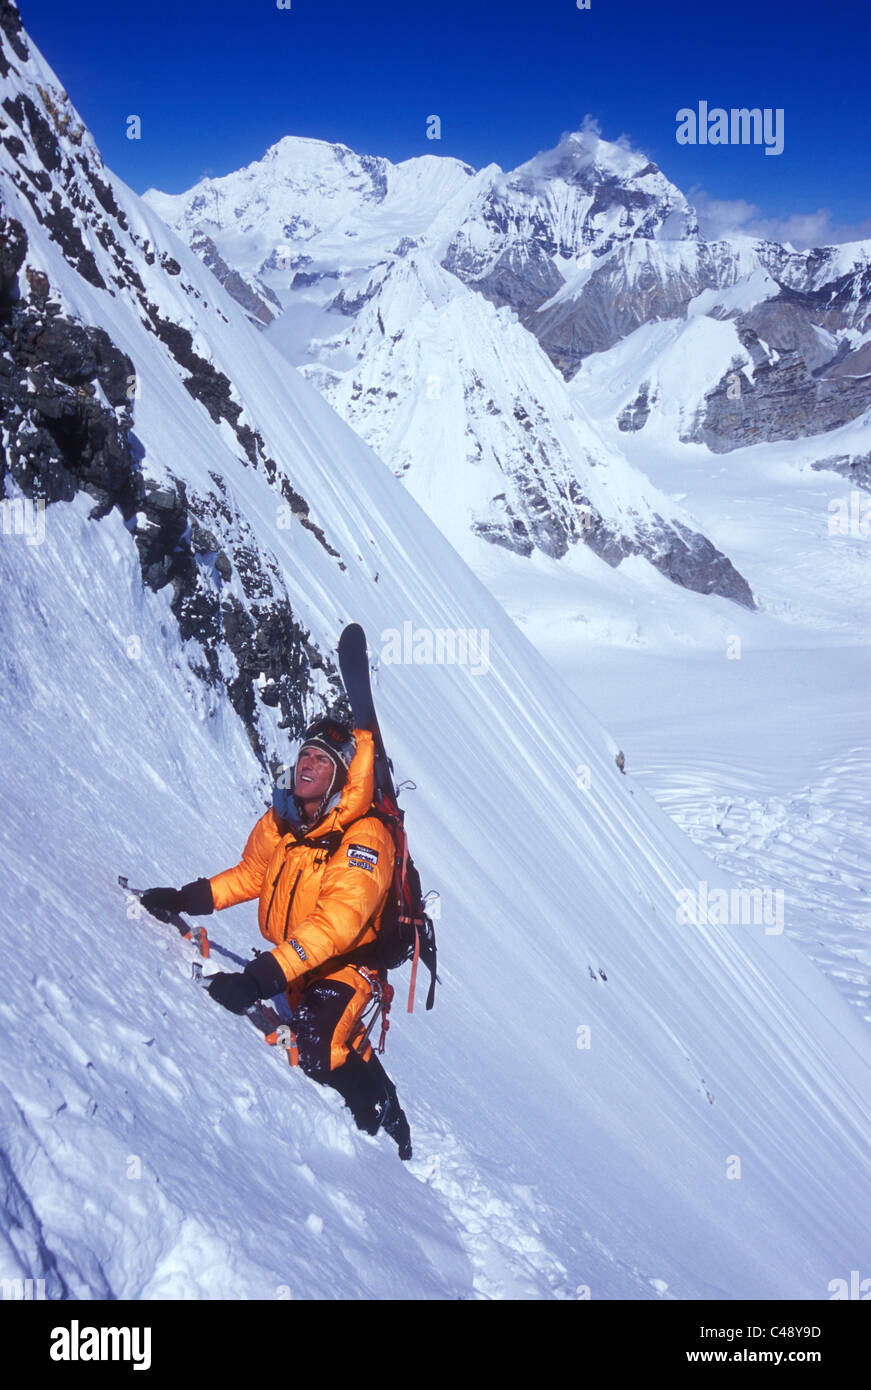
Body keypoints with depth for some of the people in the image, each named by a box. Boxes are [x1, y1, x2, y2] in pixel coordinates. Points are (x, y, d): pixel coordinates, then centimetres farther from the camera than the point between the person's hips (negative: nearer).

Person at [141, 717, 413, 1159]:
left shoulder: (364, 837, -24)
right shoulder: (280, 821, -1)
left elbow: (338, 920, -35)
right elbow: (251, 875, 17)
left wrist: (262, 976, -42)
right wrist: (186, 898, 3)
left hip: (346, 962, -7)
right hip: (296, 962, 7)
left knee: (320, 1050, -21)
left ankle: (387, 1120, 3)